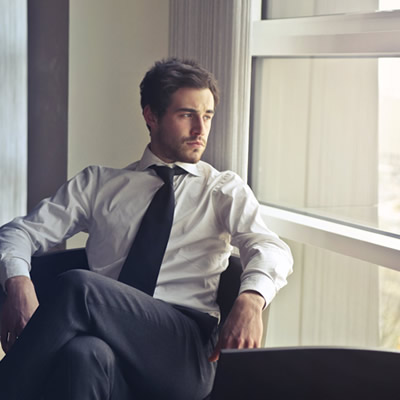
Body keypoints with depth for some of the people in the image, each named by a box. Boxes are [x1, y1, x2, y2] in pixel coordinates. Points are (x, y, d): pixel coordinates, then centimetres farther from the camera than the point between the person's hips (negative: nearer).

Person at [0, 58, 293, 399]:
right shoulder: (98, 184, 22)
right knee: (85, 354, -39)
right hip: (108, 340, 1)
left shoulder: (226, 190, 18)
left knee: (78, 285, -30)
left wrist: (251, 299, -24)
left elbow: (270, 249, 1)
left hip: (187, 348, -1)